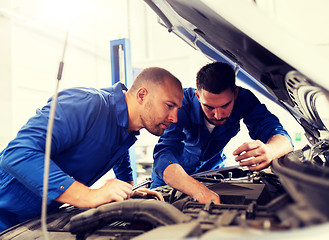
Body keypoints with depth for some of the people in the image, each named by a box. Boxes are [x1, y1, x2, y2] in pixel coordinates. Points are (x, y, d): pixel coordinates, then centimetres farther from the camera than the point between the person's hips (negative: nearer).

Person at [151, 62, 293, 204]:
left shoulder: (244, 100, -27)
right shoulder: (184, 102, -35)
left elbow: (283, 139, -32)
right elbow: (164, 155, -46)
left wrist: (268, 151, -58)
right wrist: (199, 191, -65)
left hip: (213, 166, 2)